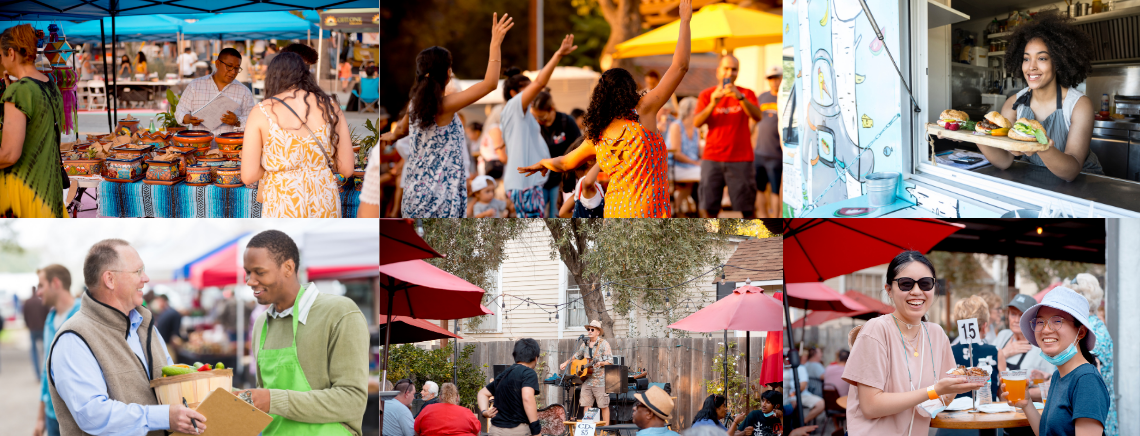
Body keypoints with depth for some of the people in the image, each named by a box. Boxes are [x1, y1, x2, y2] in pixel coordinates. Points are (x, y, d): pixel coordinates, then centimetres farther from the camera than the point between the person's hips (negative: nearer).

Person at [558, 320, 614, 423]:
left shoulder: (604, 344, -4)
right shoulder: (585, 343, 15)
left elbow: (610, 361, -9)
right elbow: (577, 355, 32)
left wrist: (601, 363, -27)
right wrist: (565, 363, 26)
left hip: (600, 380, -6)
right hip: (586, 380, 6)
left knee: (604, 406, -4)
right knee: (586, 405, 2)